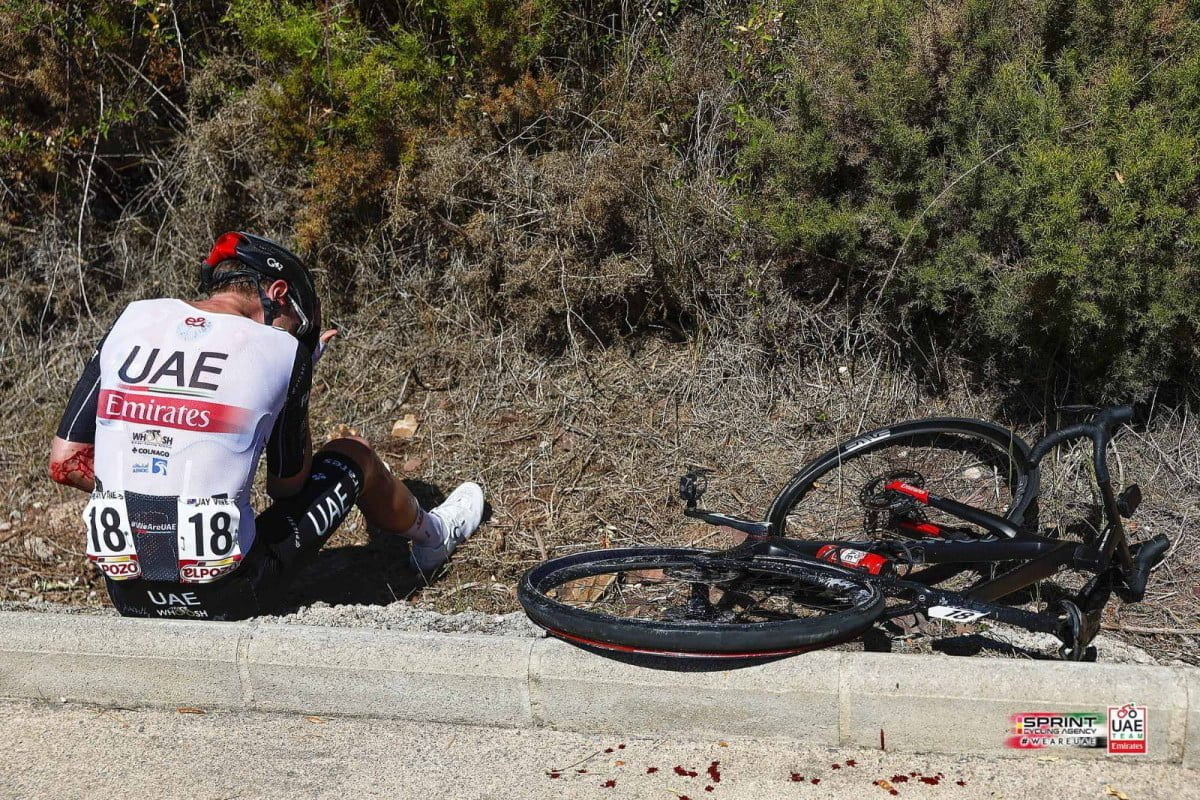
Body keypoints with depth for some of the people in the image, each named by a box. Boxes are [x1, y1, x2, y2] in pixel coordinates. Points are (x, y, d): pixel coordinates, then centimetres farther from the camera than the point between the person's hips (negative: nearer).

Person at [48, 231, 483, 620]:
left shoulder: (132, 319, 3)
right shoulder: (280, 350, -7)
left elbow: (64, 463, 2)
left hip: (127, 597, 4)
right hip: (226, 597, -3)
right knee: (353, 454, 18)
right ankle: (431, 538, 44)